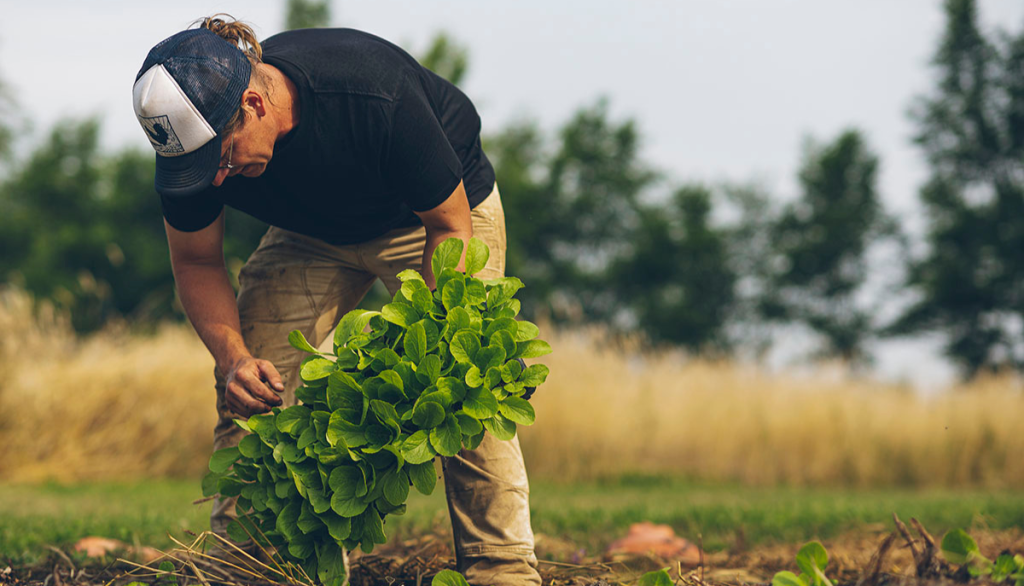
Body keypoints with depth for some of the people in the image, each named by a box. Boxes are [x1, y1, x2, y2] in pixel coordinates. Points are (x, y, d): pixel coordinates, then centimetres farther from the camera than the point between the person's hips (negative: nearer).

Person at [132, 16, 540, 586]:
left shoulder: (377, 99, -42)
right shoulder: (189, 135, -28)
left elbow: (449, 226, -26)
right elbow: (197, 264, -11)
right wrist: (233, 355, -28)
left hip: (432, 211, -4)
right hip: (313, 234, 4)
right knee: (252, 389, -13)